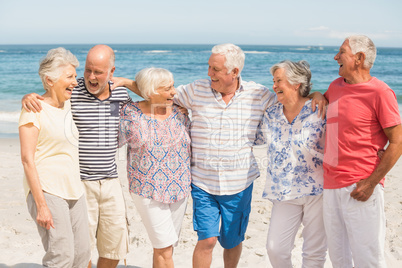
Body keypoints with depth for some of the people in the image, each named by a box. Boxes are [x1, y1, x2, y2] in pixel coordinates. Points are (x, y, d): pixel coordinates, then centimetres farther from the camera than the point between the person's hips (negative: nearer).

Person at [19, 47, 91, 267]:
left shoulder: (67, 105, 10)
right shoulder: (34, 110, -11)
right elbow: (27, 159, -15)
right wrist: (41, 205, -19)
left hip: (73, 191, 8)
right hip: (47, 191, -8)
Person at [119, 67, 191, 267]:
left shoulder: (179, 113, 3)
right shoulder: (131, 113, -7)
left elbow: (190, 144, 13)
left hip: (179, 189, 4)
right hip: (148, 191, -4)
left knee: (164, 247, 14)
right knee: (164, 250, -4)